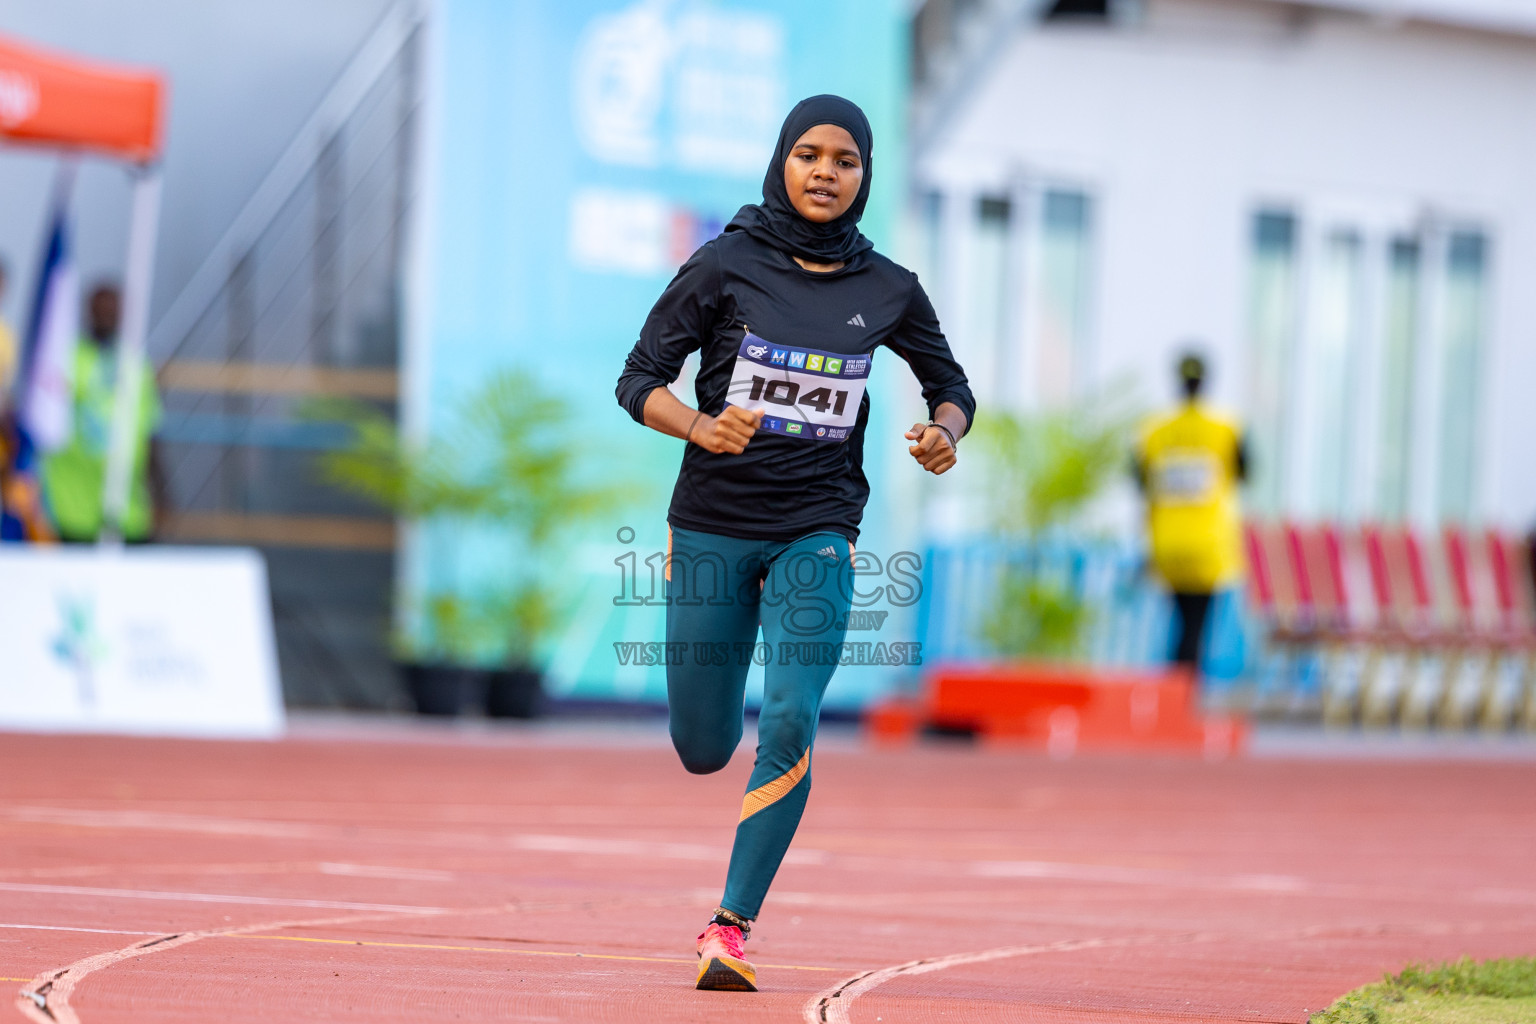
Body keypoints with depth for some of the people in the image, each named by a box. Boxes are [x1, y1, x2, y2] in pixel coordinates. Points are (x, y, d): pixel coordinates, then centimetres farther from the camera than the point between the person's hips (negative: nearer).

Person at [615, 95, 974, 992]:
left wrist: (946, 433, -8)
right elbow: (640, 380, -5)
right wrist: (700, 427, -25)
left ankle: (733, 928, -12)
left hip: (818, 531, 0)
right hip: (712, 528, 0)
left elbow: (952, 387, 15)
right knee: (704, 750, 5)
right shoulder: (725, 268, -6)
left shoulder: (888, 292, 1)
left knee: (791, 722, -19)